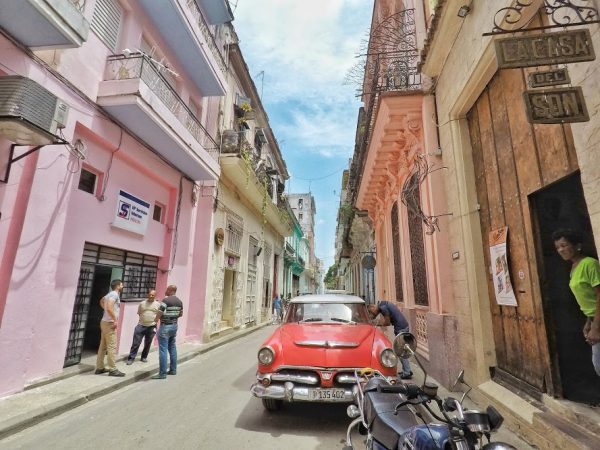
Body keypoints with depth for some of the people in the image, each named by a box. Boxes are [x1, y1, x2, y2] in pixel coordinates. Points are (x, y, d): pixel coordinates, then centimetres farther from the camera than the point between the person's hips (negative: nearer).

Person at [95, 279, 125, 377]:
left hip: (105, 322, 10)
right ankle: (113, 369, -1)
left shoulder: (109, 294, 14)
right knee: (112, 347, -5)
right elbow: (109, 308, -28)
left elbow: (101, 301, 34)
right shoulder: (115, 294, -17)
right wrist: (115, 320, -21)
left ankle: (100, 368, 21)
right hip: (109, 323, -10)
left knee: (103, 346, 14)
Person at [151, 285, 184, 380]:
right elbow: (181, 314, 14)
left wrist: (156, 319, 2)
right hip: (174, 325, 8)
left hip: (165, 326, -8)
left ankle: (162, 373, 1)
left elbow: (159, 313, -17)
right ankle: (173, 369, 26)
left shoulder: (166, 300, -17)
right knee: (172, 348, 17)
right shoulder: (179, 301, 6)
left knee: (163, 349, -3)